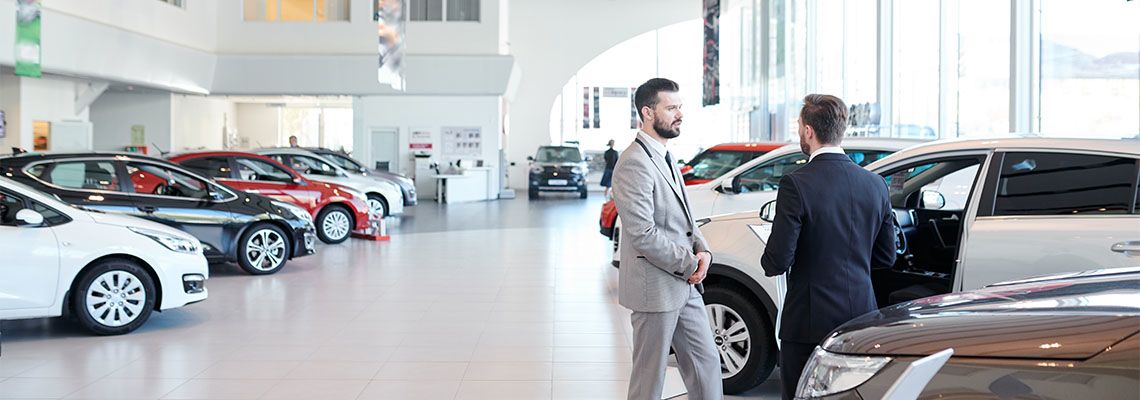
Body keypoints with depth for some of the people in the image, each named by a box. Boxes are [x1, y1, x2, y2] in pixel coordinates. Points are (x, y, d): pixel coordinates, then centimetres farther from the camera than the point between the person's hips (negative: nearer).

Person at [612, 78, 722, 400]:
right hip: (655, 288, -9)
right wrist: (689, 264, -14)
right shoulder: (634, 163, -19)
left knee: (706, 363, 15)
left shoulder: (665, 157, 13)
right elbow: (643, 235, -25)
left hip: (685, 284, 9)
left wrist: (702, 251, 1)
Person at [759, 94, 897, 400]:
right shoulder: (875, 184, 3)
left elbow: (777, 261, -17)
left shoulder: (796, 185, -15)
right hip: (861, 317, 6)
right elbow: (886, 257, 10)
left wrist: (768, 261, 6)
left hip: (809, 320, -5)